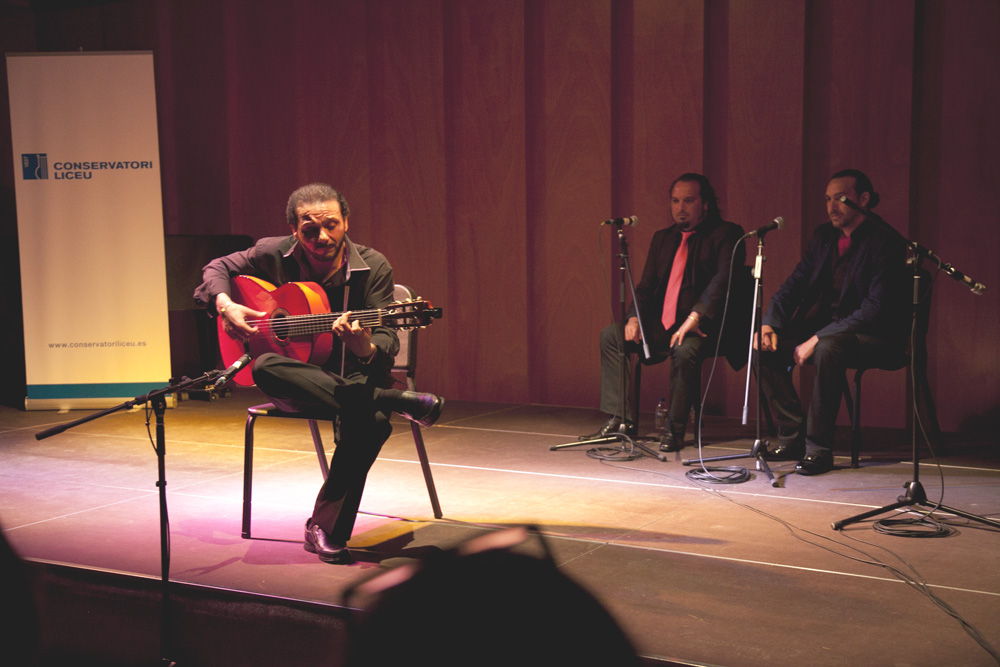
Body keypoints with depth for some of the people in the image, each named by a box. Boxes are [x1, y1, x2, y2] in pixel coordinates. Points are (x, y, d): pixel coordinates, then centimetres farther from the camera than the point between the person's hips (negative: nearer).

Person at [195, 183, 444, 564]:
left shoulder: (372, 267, -7)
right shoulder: (274, 255, -2)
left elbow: (388, 340, -14)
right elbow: (218, 268, 14)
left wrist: (366, 349, -39)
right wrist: (224, 304, -9)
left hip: (355, 375, -1)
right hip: (300, 379, 2)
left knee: (372, 421, -36)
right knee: (265, 368, -35)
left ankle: (328, 529, -18)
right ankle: (394, 401, -31)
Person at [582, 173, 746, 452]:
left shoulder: (726, 235, -4)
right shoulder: (663, 238, 18)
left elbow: (723, 280, -19)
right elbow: (646, 286, 16)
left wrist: (694, 317, -29)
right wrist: (634, 317, -5)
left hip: (701, 327, -7)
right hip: (661, 326, 7)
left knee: (685, 351, -36)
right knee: (611, 334, -5)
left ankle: (674, 430, -18)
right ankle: (620, 420, -6)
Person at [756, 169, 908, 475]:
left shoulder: (885, 242, -14)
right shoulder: (823, 235, 10)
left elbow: (875, 309, -23)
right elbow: (793, 285, 9)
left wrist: (817, 340, -27)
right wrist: (769, 324, -11)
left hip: (874, 335, -7)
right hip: (825, 328, 8)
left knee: (828, 349, -37)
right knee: (767, 348, -13)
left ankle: (819, 448, -26)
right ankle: (792, 436, -4)